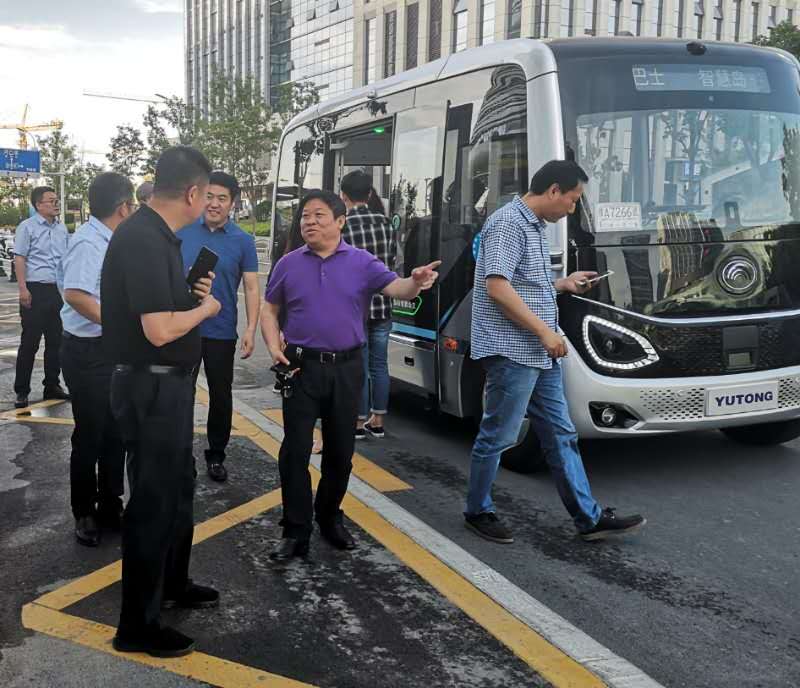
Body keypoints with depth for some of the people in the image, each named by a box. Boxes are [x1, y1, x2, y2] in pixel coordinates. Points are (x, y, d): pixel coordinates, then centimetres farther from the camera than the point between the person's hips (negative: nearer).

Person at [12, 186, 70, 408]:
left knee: (55, 342, 11)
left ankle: (52, 386, 23)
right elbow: (19, 259, -9)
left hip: (58, 290, 6)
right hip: (35, 290, -6)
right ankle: (21, 392, 4)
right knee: (30, 343, -3)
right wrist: (23, 289, -17)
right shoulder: (27, 227, -5)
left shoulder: (61, 228, 13)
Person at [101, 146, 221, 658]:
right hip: (151, 387, -10)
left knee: (179, 486, 22)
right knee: (154, 499, 0)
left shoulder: (157, 235, 9)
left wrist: (192, 294, 5)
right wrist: (204, 308, -12)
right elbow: (159, 330, -29)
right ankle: (138, 626, 15)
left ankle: (172, 583, 41)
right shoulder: (144, 240, -23)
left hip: (168, 383, 10)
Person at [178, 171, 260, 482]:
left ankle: (216, 456, 25)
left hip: (221, 332, 0)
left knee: (221, 397, 10)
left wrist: (251, 329, -12)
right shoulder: (183, 231, 0)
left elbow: (251, 288, -4)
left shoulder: (243, 241, -3)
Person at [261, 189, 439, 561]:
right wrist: (274, 348, -4)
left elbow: (395, 287, -13)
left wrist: (416, 283, -36)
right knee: (295, 450, -2)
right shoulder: (289, 264, 4)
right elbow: (269, 310, 12)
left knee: (340, 450, 11)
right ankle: (296, 531, 6)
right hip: (301, 366, 0)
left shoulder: (362, 262, 0)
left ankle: (329, 517, 31)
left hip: (346, 367, 0)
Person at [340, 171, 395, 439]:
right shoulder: (385, 223, 2)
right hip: (382, 306, 4)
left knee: (358, 367, 4)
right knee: (379, 364, 12)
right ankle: (378, 421, 21)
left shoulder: (341, 226, -12)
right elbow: (392, 262, 9)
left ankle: (359, 422, 12)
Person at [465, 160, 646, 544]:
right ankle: (477, 512, 19)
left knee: (561, 435, 11)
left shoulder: (536, 227, 17)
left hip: (539, 354, 10)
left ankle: (589, 519, 17)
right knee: (497, 436, 2)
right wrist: (545, 331, -20)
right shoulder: (508, 223, -13)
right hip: (512, 353, -10)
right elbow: (498, 286, -22)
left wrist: (565, 284, 15)